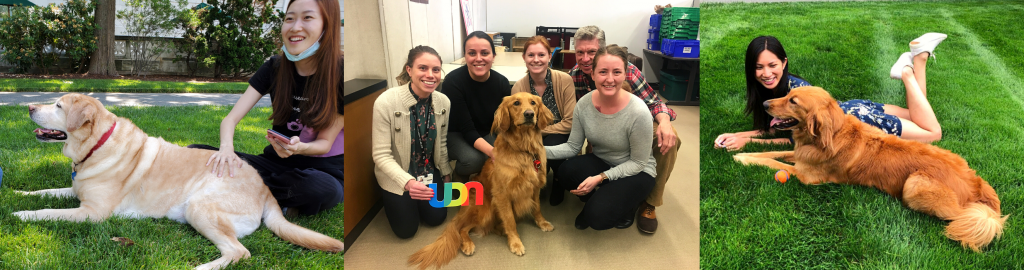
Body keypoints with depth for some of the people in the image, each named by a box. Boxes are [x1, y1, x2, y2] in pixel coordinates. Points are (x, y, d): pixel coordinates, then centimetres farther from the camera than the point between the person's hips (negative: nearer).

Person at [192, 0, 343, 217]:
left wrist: (299, 148, -32)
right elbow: (230, 119, -8)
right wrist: (227, 148, -31)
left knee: (321, 188, -41)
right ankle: (278, 201, -18)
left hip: (322, 168, -4)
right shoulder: (275, 68, -2)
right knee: (195, 152, -12)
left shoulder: (339, 74, -14)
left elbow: (325, 142, -9)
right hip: (277, 162, 4)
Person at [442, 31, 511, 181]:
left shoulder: (501, 82, -12)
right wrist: (491, 151, -45)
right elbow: (467, 129, -27)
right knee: (473, 158, -34)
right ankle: (460, 177, 2)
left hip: (486, 133, 4)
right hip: (455, 134, -4)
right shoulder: (453, 82, -25)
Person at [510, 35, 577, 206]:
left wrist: (538, 131, -16)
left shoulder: (564, 80, -16)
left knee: (551, 144, -34)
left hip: (560, 137, -1)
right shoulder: (518, 87, -10)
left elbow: (570, 122, -15)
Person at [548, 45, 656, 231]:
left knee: (598, 218, -25)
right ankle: (593, 203, 6)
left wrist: (600, 178, -26)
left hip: (635, 173, -4)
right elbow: (573, 146, -5)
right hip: (601, 162, 4)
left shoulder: (638, 112, -28)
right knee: (566, 172, -27)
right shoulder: (584, 103, -14)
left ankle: (625, 207, 11)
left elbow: (638, 163, -17)